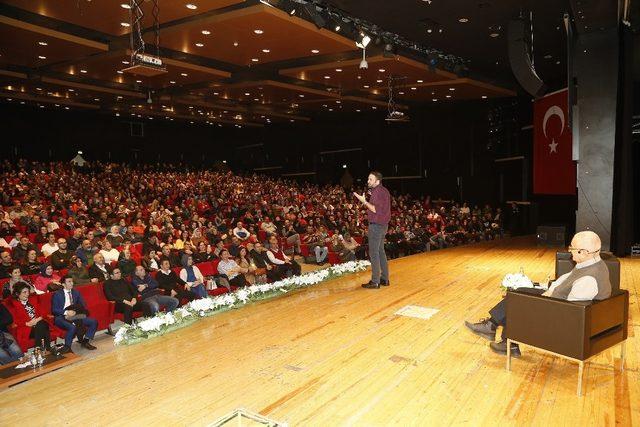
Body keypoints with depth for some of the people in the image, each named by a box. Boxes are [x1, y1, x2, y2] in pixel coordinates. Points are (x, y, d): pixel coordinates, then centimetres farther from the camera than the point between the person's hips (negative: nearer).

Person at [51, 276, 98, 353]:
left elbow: (83, 306, 10)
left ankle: (85, 341, 0)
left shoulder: (76, 293, 14)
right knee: (72, 327, -36)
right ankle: (67, 347, -16)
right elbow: (54, 310, -7)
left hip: (75, 316, 5)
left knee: (94, 322, -13)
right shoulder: (57, 294, 1)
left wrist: (76, 311, -11)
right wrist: (66, 312, -22)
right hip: (61, 317, -5)